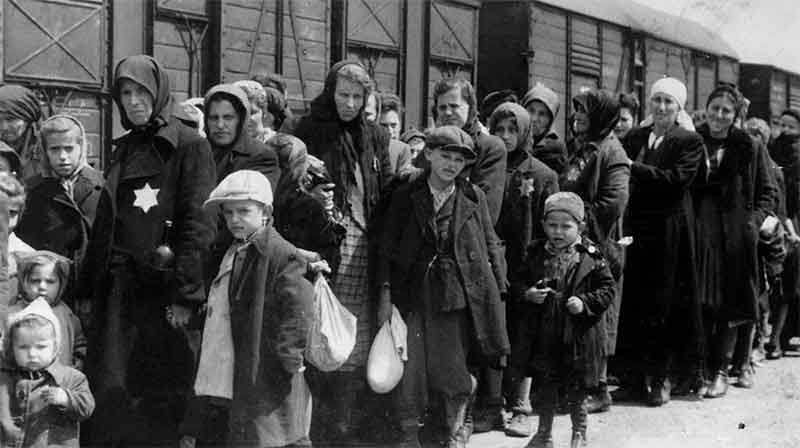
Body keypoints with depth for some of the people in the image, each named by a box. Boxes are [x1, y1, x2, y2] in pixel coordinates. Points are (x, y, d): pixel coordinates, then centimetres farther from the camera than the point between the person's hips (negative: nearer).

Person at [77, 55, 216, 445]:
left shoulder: (189, 146, -1)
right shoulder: (124, 149, 18)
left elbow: (198, 225, -9)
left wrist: (186, 294, -17)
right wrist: (88, 289, 13)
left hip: (163, 287, -5)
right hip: (118, 285, 5)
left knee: (160, 396, -3)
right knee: (111, 391, -3)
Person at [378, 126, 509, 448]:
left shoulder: (474, 197, 5)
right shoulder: (406, 196, 4)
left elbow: (491, 247, 8)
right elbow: (388, 248, 4)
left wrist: (498, 292, 3)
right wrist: (385, 293, -2)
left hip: (456, 294, 0)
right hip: (412, 293, 1)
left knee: (448, 371, 0)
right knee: (409, 368, -1)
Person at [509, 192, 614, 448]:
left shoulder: (590, 256, -7)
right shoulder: (536, 254, 1)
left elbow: (607, 289, -4)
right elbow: (517, 282, 7)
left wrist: (585, 302, -18)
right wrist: (527, 294, -13)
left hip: (578, 336, -3)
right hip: (542, 335, 3)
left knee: (576, 390, 9)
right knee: (544, 388, 14)